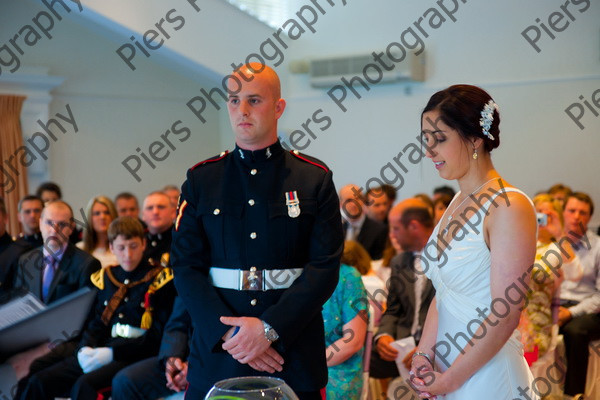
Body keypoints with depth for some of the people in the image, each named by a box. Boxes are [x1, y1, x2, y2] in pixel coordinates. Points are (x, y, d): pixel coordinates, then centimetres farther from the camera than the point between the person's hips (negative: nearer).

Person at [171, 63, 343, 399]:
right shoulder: (201, 179, 5)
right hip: (217, 355, 1)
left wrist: (269, 328, -15)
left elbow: (325, 267, -6)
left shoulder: (315, 178, 1)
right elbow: (186, 267, 0)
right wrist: (229, 332, -12)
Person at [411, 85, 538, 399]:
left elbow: (505, 315, -20)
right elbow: (442, 294, 9)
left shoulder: (510, 208, -18)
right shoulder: (458, 203, 6)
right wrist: (423, 353, -4)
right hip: (446, 371, 7)